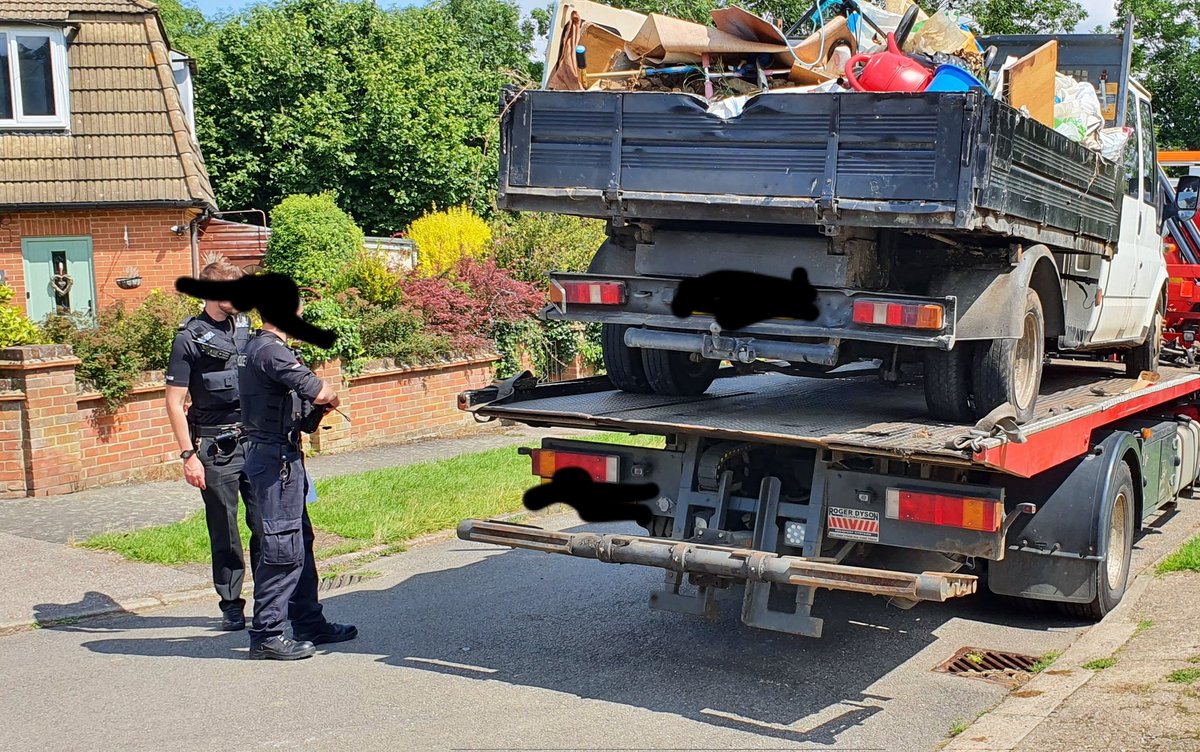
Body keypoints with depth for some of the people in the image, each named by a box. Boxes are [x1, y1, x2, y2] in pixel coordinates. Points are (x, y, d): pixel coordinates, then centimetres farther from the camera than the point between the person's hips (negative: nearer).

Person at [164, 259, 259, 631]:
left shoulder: (245, 327, 10)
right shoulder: (189, 338, -5)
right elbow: (174, 402, -5)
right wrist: (188, 454, -11)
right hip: (216, 447, -4)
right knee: (224, 530, 5)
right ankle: (231, 605, 17)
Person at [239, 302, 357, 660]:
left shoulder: (255, 347, 15)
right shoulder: (270, 350, -17)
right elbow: (316, 391, -26)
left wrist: (316, 404, 4)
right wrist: (332, 396, -4)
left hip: (277, 455, 11)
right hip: (276, 457, -11)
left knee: (300, 541, 16)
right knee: (283, 547, -6)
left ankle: (309, 623, 25)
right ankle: (266, 635, -1)